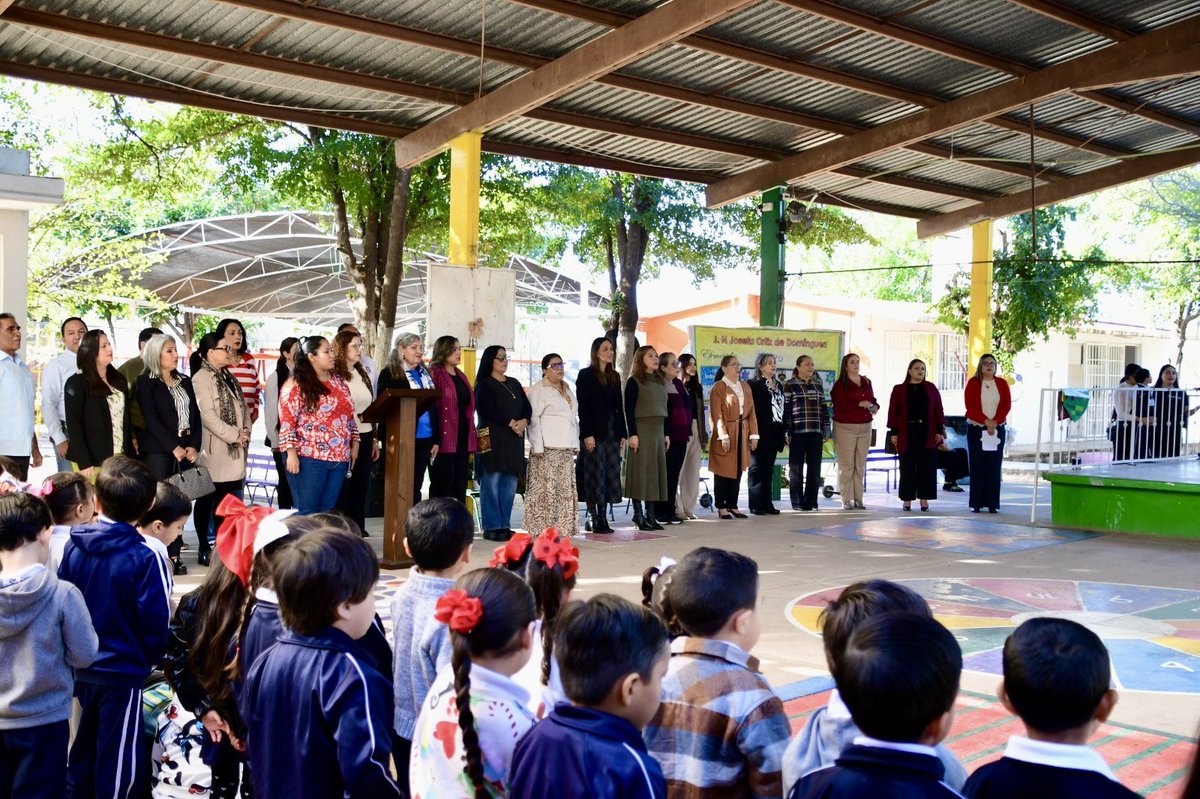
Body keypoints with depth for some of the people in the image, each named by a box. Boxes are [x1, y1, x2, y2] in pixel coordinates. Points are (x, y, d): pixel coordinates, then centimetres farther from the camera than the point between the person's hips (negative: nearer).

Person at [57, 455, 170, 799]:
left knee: (85, 744, 25)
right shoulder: (145, 559, -22)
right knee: (119, 758, 9)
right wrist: (153, 657, 3)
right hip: (123, 671, -6)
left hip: (81, 668, 6)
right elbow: (157, 622, -17)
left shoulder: (74, 545, -6)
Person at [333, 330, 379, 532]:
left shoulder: (363, 375, 17)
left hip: (364, 437, 7)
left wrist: (375, 439, 17)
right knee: (342, 490, -1)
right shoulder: (334, 376, -6)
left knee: (361, 487, 8)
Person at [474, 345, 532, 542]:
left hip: (514, 440, 6)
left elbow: (527, 407, 14)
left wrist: (524, 421, -7)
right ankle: (492, 527, -2)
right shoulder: (484, 385, 0)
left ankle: (504, 525, 11)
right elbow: (489, 410, -13)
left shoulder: (514, 383, 20)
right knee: (492, 483, -7)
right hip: (492, 438, -6)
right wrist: (511, 423, -12)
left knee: (510, 483, 4)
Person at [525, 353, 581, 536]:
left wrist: (575, 444, 18)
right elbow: (534, 418, -9)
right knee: (546, 486, -8)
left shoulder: (567, 390, 21)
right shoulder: (538, 389, -3)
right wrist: (537, 446, -15)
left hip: (566, 447, 7)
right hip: (547, 448, -7)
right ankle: (543, 526, -4)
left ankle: (563, 525, 13)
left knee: (566, 487, 7)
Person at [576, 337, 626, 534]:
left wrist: (623, 434, 9)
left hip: (612, 432, 6)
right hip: (594, 431, -6)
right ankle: (592, 517, 1)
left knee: (610, 475, 4)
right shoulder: (586, 375, -2)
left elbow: (619, 407, 15)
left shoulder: (615, 376, 15)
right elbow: (582, 407, -8)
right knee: (594, 474, -4)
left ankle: (603, 517, 9)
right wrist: (587, 434, -15)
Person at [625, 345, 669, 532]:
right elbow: (629, 409, -10)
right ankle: (638, 514, -1)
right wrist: (632, 434, -17)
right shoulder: (634, 381, -4)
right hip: (641, 431, -7)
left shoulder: (661, 382, 16)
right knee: (641, 471, -6)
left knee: (656, 471, 5)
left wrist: (666, 434, 13)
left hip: (658, 431, 7)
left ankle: (650, 514, 10)